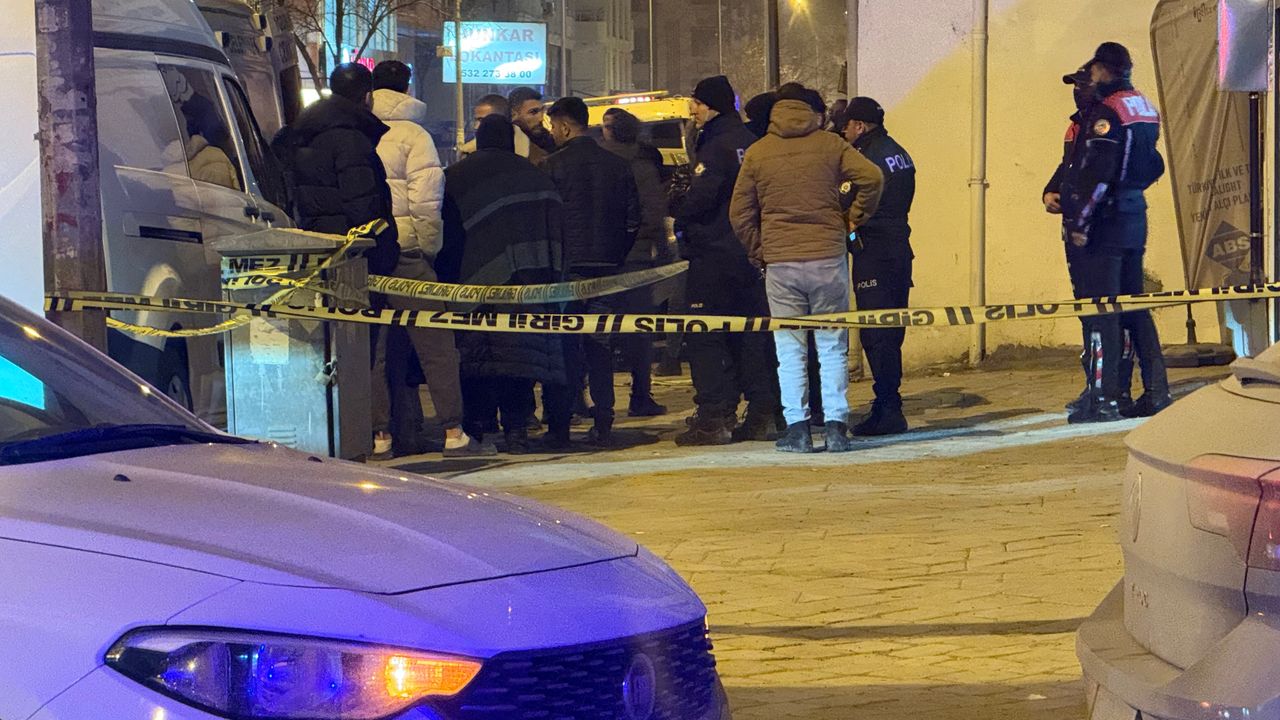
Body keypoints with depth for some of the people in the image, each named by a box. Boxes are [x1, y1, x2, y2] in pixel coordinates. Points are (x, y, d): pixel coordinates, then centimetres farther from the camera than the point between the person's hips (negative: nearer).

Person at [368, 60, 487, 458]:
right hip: (404, 251, -5)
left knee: (373, 346, 10)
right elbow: (425, 200, -11)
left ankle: (380, 432, 11)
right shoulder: (412, 134, -3)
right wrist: (430, 246, -2)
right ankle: (453, 432, -3)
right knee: (435, 345, -1)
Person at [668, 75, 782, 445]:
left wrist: (673, 201, 0)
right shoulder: (751, 143, 13)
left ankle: (714, 418, -6)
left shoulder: (716, 147, -13)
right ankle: (763, 413, 11)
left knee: (706, 337, -3)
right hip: (753, 254, 8)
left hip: (715, 255, -8)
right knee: (754, 334, 10)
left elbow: (698, 200, -21)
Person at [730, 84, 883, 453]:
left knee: (790, 350, 6)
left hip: (780, 263, 0)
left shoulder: (757, 153, 5)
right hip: (828, 257, 0)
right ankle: (835, 427, 2)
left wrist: (758, 253, 15)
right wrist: (855, 219, 5)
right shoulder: (830, 145, 2)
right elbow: (871, 177, -8)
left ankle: (797, 428, 2)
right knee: (833, 347, 6)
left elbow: (740, 213, 5)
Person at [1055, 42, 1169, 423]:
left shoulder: (1106, 111, -15)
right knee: (1134, 306, 14)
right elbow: (1154, 166, 19)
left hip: (1102, 221, -9)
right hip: (1135, 219, 9)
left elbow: (1097, 173, -21)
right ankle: (1156, 392, 16)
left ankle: (1103, 399, -7)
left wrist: (1078, 223, -18)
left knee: (1099, 310, -6)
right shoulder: (1146, 108, 13)